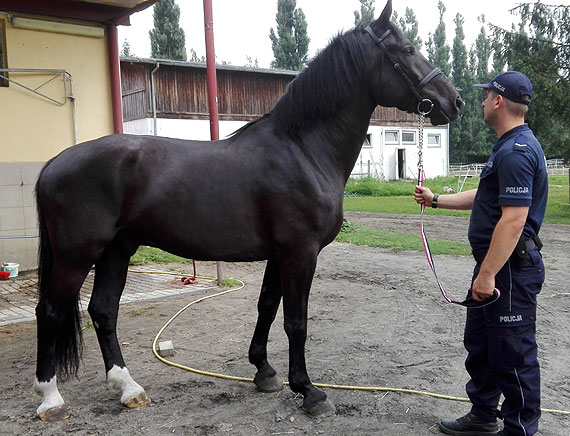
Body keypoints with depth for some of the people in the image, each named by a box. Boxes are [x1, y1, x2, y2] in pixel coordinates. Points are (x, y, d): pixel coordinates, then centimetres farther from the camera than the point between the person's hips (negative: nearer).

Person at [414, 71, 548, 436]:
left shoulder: (516, 152, -21)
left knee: (513, 353, 2)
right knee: (480, 344, 20)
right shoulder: (512, 146, 14)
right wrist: (435, 200, 28)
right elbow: (484, 198, 24)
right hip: (496, 266, 11)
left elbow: (513, 219, -28)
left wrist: (487, 275, -26)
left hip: (510, 269, -11)